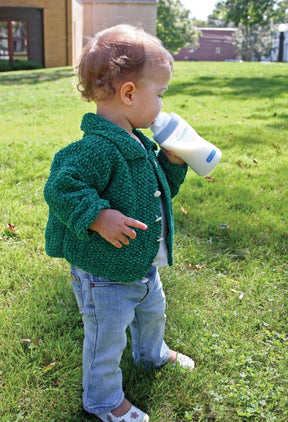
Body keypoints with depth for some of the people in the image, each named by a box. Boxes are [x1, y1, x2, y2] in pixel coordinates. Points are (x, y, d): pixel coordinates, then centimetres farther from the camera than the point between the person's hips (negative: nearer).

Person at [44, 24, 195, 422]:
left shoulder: (137, 144, 3)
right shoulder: (97, 148, -30)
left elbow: (158, 190, 14)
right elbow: (60, 189, -31)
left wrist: (171, 162, -1)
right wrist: (98, 217, -34)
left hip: (144, 266, 10)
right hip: (105, 275, -9)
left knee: (153, 311, 32)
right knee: (107, 340, 11)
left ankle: (152, 353, 63)